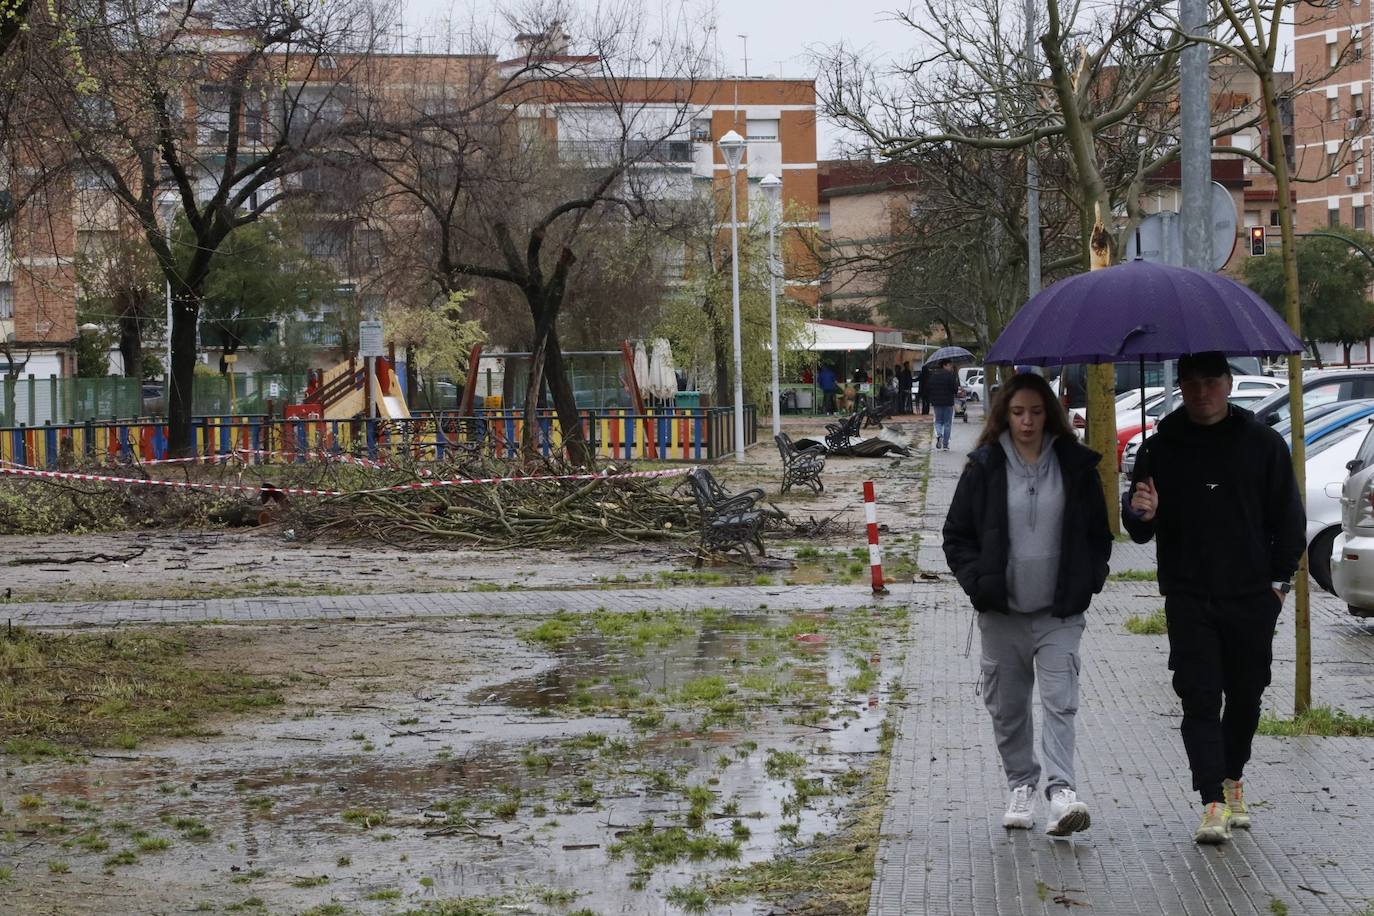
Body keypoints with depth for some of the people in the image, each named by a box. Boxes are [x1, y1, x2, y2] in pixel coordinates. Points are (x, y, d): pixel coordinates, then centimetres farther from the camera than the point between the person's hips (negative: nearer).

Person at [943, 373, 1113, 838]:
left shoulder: (1076, 466, 3)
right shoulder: (984, 468, 2)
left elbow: (1099, 534, 12)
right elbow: (957, 535, 7)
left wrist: (1087, 583, 0)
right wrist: (977, 582, -6)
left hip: (1060, 612, -1)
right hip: (1001, 612, 1)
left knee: (1060, 701, -13)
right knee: (1007, 706, 8)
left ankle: (1061, 789, -20)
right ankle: (1021, 786, 22)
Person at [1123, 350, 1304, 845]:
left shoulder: (1262, 442, 2)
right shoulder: (1161, 447, 3)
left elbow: (1289, 518, 8)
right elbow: (1139, 529, 7)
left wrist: (1279, 578, 0)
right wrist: (1141, 515, -17)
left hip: (1252, 598, 1)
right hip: (1188, 597, -1)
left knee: (1245, 696, 11)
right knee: (1199, 699, -8)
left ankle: (1232, 777, 33)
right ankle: (1215, 802, -10)